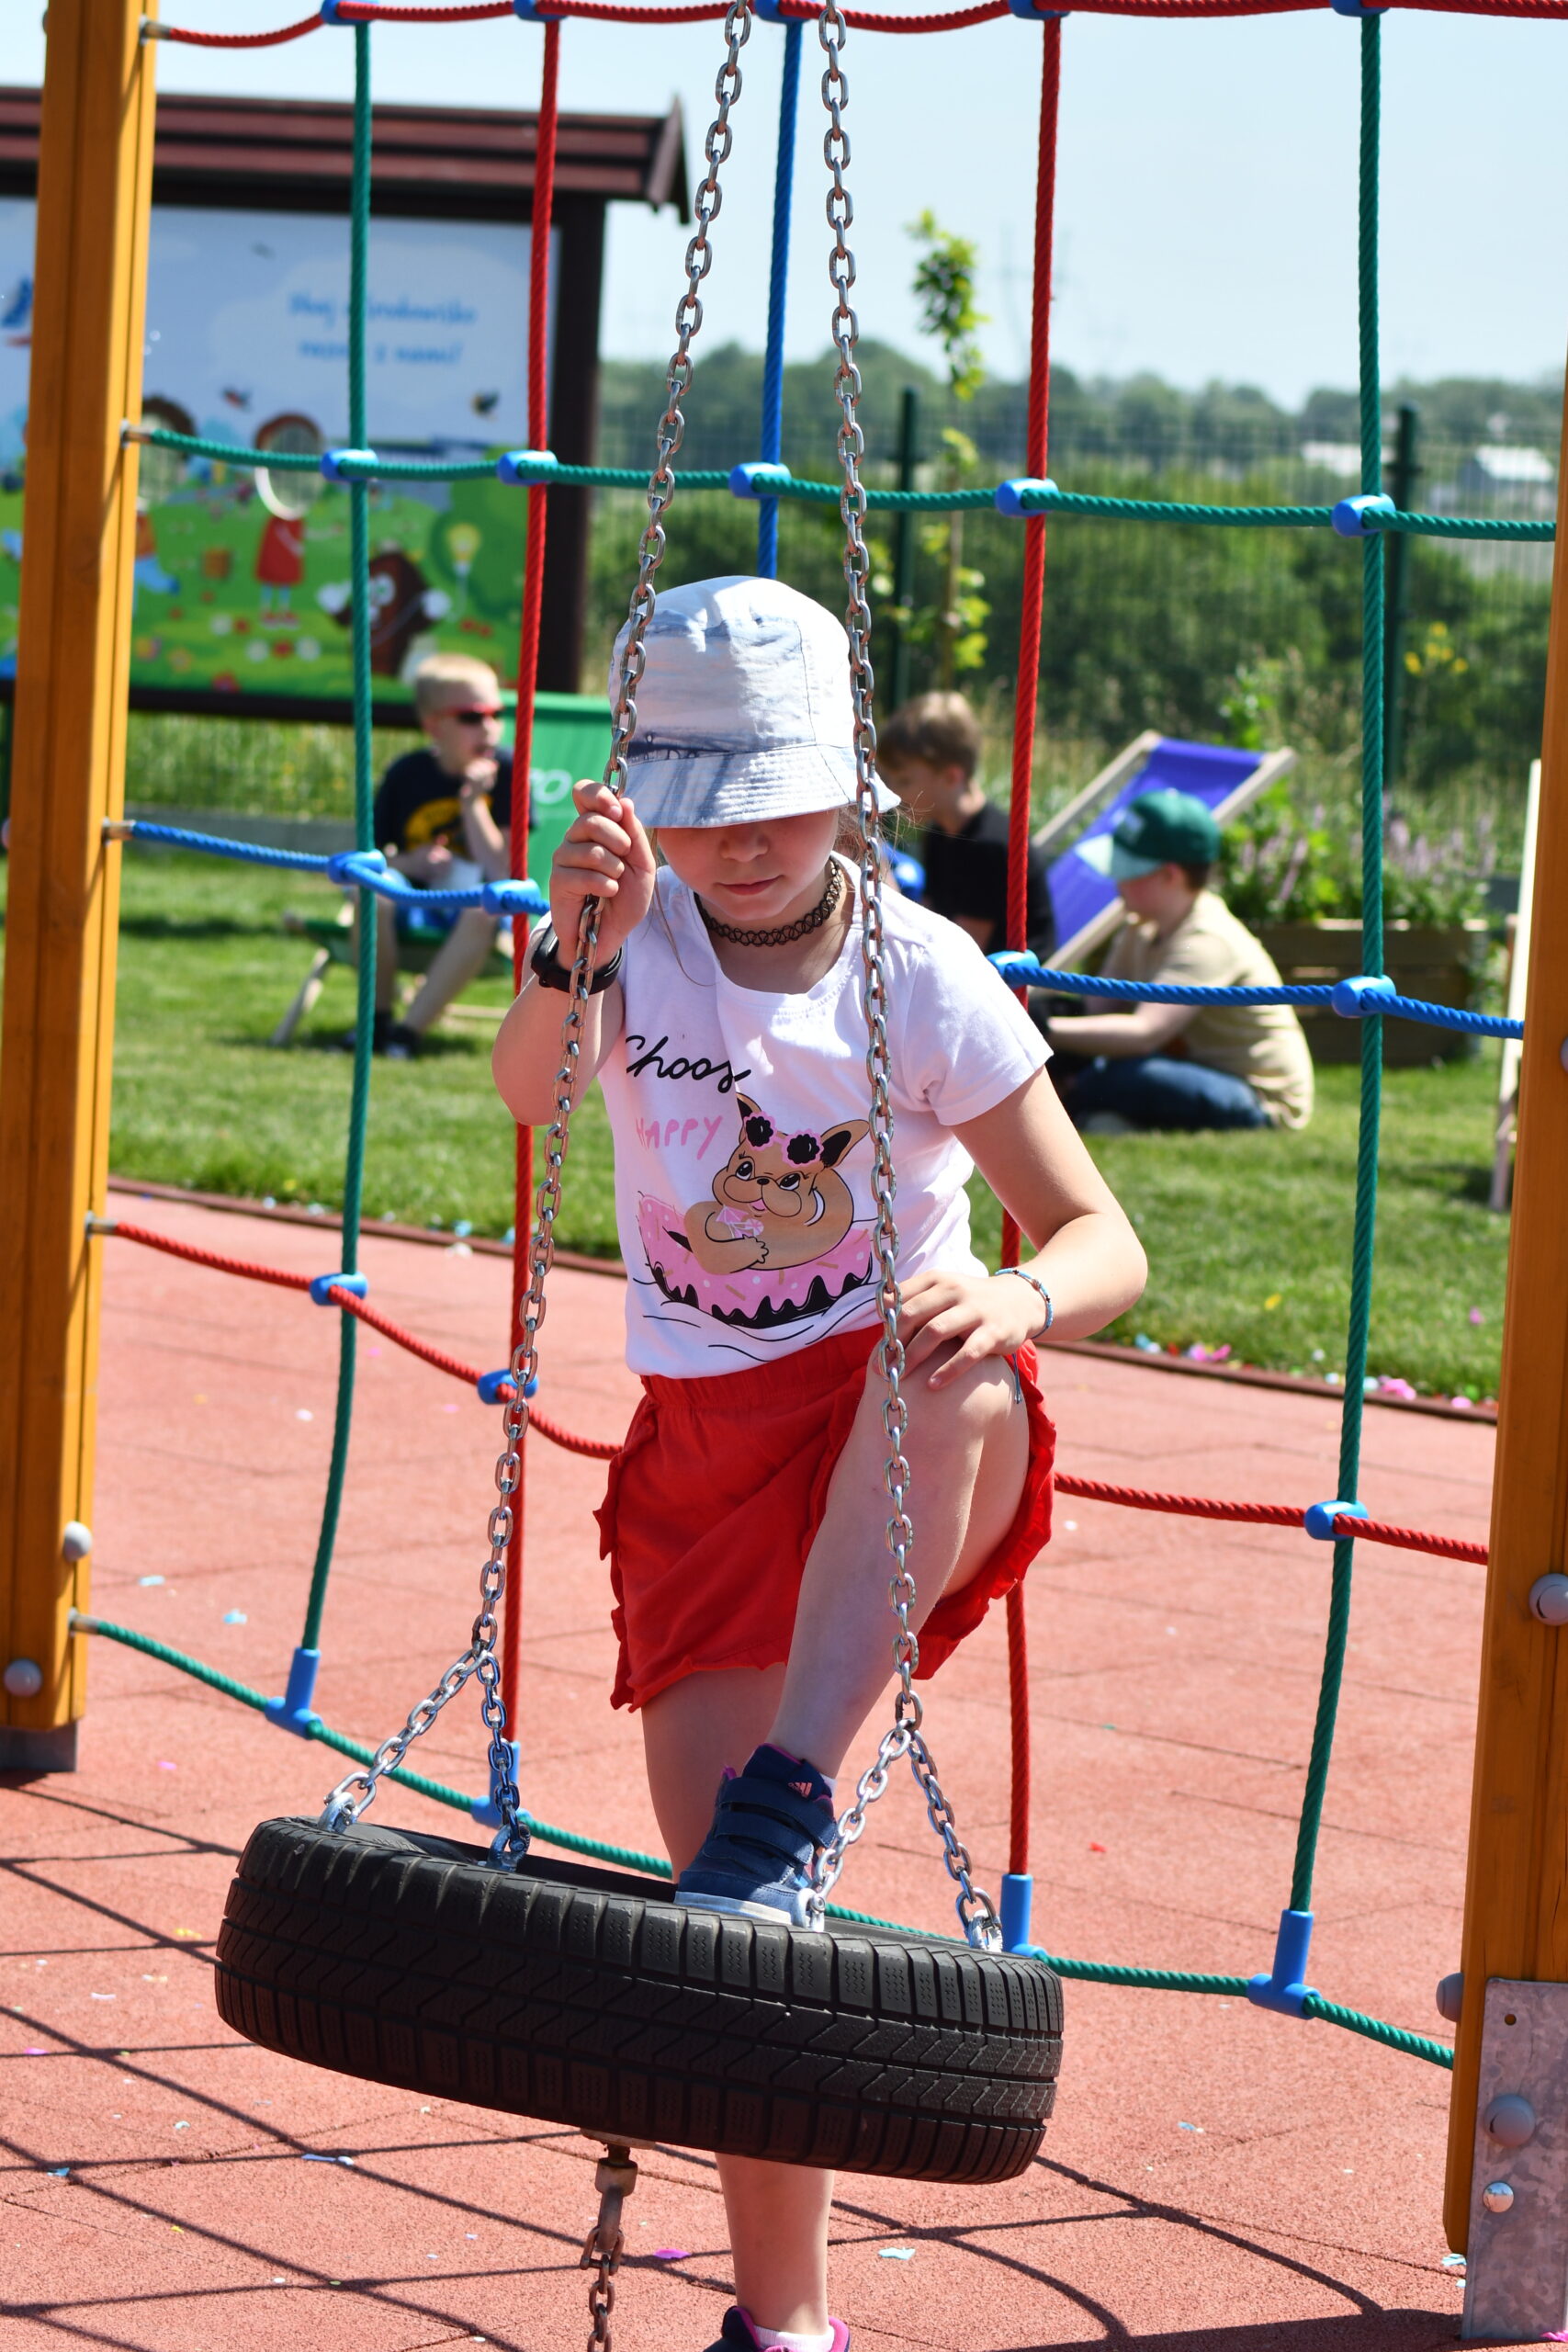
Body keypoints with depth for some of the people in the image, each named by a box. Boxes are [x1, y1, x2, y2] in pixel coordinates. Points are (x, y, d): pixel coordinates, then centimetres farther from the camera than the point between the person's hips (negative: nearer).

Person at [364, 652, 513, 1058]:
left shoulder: (506, 772, -5)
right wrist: (408, 863, -17)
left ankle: (410, 1029, -33)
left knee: (483, 908, -37)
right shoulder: (407, 774, 1)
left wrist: (473, 802, -17)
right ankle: (377, 1017, -15)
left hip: (469, 907, -2)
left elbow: (499, 871, -12)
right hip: (412, 907, 2)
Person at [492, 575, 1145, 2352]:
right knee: (719, 1873, -4)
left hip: (903, 1435, -2)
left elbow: (1105, 1241, -8)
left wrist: (1020, 1299, -32)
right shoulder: (638, 935, -5)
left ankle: (786, 1811, -41)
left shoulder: (925, 978, -9)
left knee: (950, 1369, -39)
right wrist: (574, 949, -48)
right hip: (707, 1438, 2)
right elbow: (528, 1091, -27)